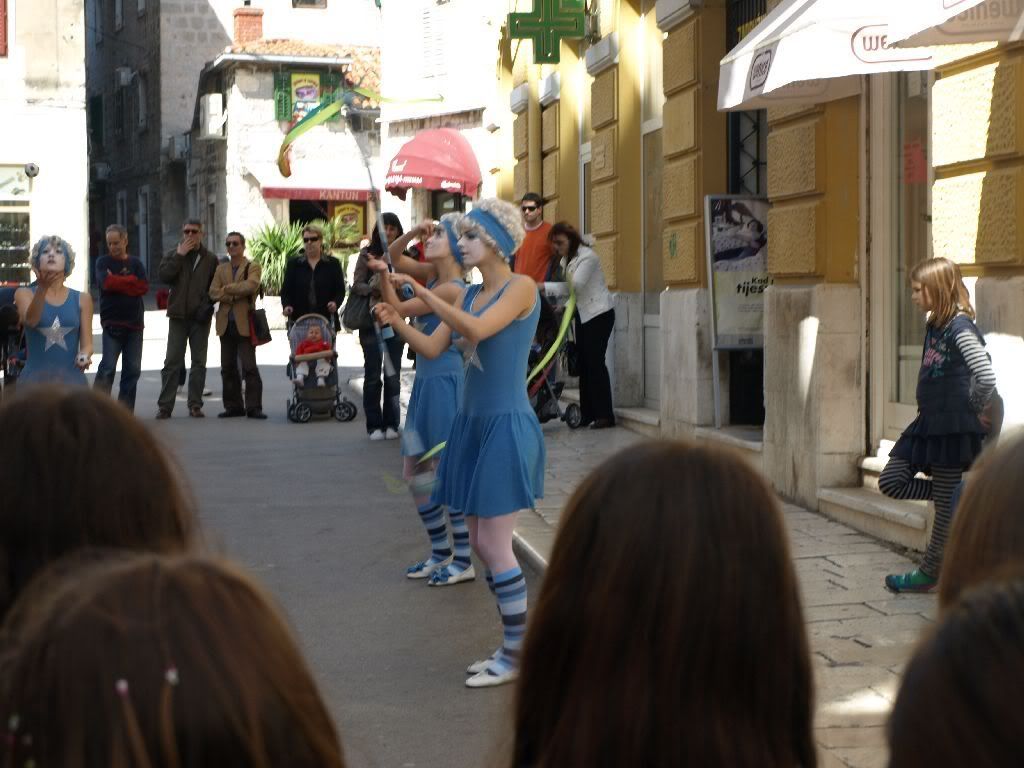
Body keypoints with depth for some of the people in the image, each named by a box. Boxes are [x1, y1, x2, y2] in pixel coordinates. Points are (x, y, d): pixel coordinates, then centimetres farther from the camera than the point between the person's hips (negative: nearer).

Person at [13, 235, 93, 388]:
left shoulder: (82, 299, 9)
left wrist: (84, 356, -17)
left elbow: (87, 343, 7)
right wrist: (43, 288, -33)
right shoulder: (25, 294, 5)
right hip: (35, 380, -1)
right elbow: (30, 320, -16)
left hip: (71, 379, 1)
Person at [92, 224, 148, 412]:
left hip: (134, 323, 4)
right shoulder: (103, 262, 5)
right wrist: (131, 280, -5)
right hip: (112, 323, -3)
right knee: (108, 367, -11)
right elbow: (106, 282, -14)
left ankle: (126, 410, 12)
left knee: (133, 369, 5)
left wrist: (117, 282, -6)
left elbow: (144, 287, -3)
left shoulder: (135, 263, 12)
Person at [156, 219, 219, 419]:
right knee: (172, 361, -3)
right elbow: (164, 275, -10)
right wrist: (180, 255, -11)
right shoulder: (173, 255, 8)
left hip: (200, 317, 1)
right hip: (178, 315, -1)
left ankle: (195, 404, 9)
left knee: (199, 362, 4)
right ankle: (165, 405, -1)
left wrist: (208, 303, -8)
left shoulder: (210, 259, 8)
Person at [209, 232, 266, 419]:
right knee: (228, 367, 7)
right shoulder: (221, 269, 17)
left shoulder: (252, 267, 2)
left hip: (244, 323, -5)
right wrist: (232, 296, -12)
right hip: (226, 323, 5)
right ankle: (233, 406, 13)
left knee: (249, 367, -8)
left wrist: (227, 289, -8)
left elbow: (251, 285, -18)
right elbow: (213, 292, 3)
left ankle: (253, 407, -7)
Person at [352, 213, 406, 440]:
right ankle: (374, 425, 8)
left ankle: (391, 424, 12)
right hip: (371, 321, -2)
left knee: (393, 375, 5)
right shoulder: (367, 254, 1)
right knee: (373, 374, 2)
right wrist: (373, 288, -22)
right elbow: (357, 285, -4)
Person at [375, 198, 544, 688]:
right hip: (472, 423, 8)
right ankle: (515, 644, 21)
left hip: (507, 426, -8)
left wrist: (420, 291, -26)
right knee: (481, 542, 10)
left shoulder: (521, 288, -9)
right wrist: (397, 322, -9)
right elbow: (433, 348, 8)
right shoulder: (470, 295, 13)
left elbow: (476, 330, -25)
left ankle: (518, 654, 5)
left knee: (493, 543, -7)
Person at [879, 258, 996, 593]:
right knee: (890, 481, 7)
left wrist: (971, 409, -8)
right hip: (928, 422, 9)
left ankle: (930, 573, 12)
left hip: (952, 427, -9)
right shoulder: (934, 325, 10)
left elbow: (987, 378, -23)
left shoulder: (960, 326, -16)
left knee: (946, 503, 2)